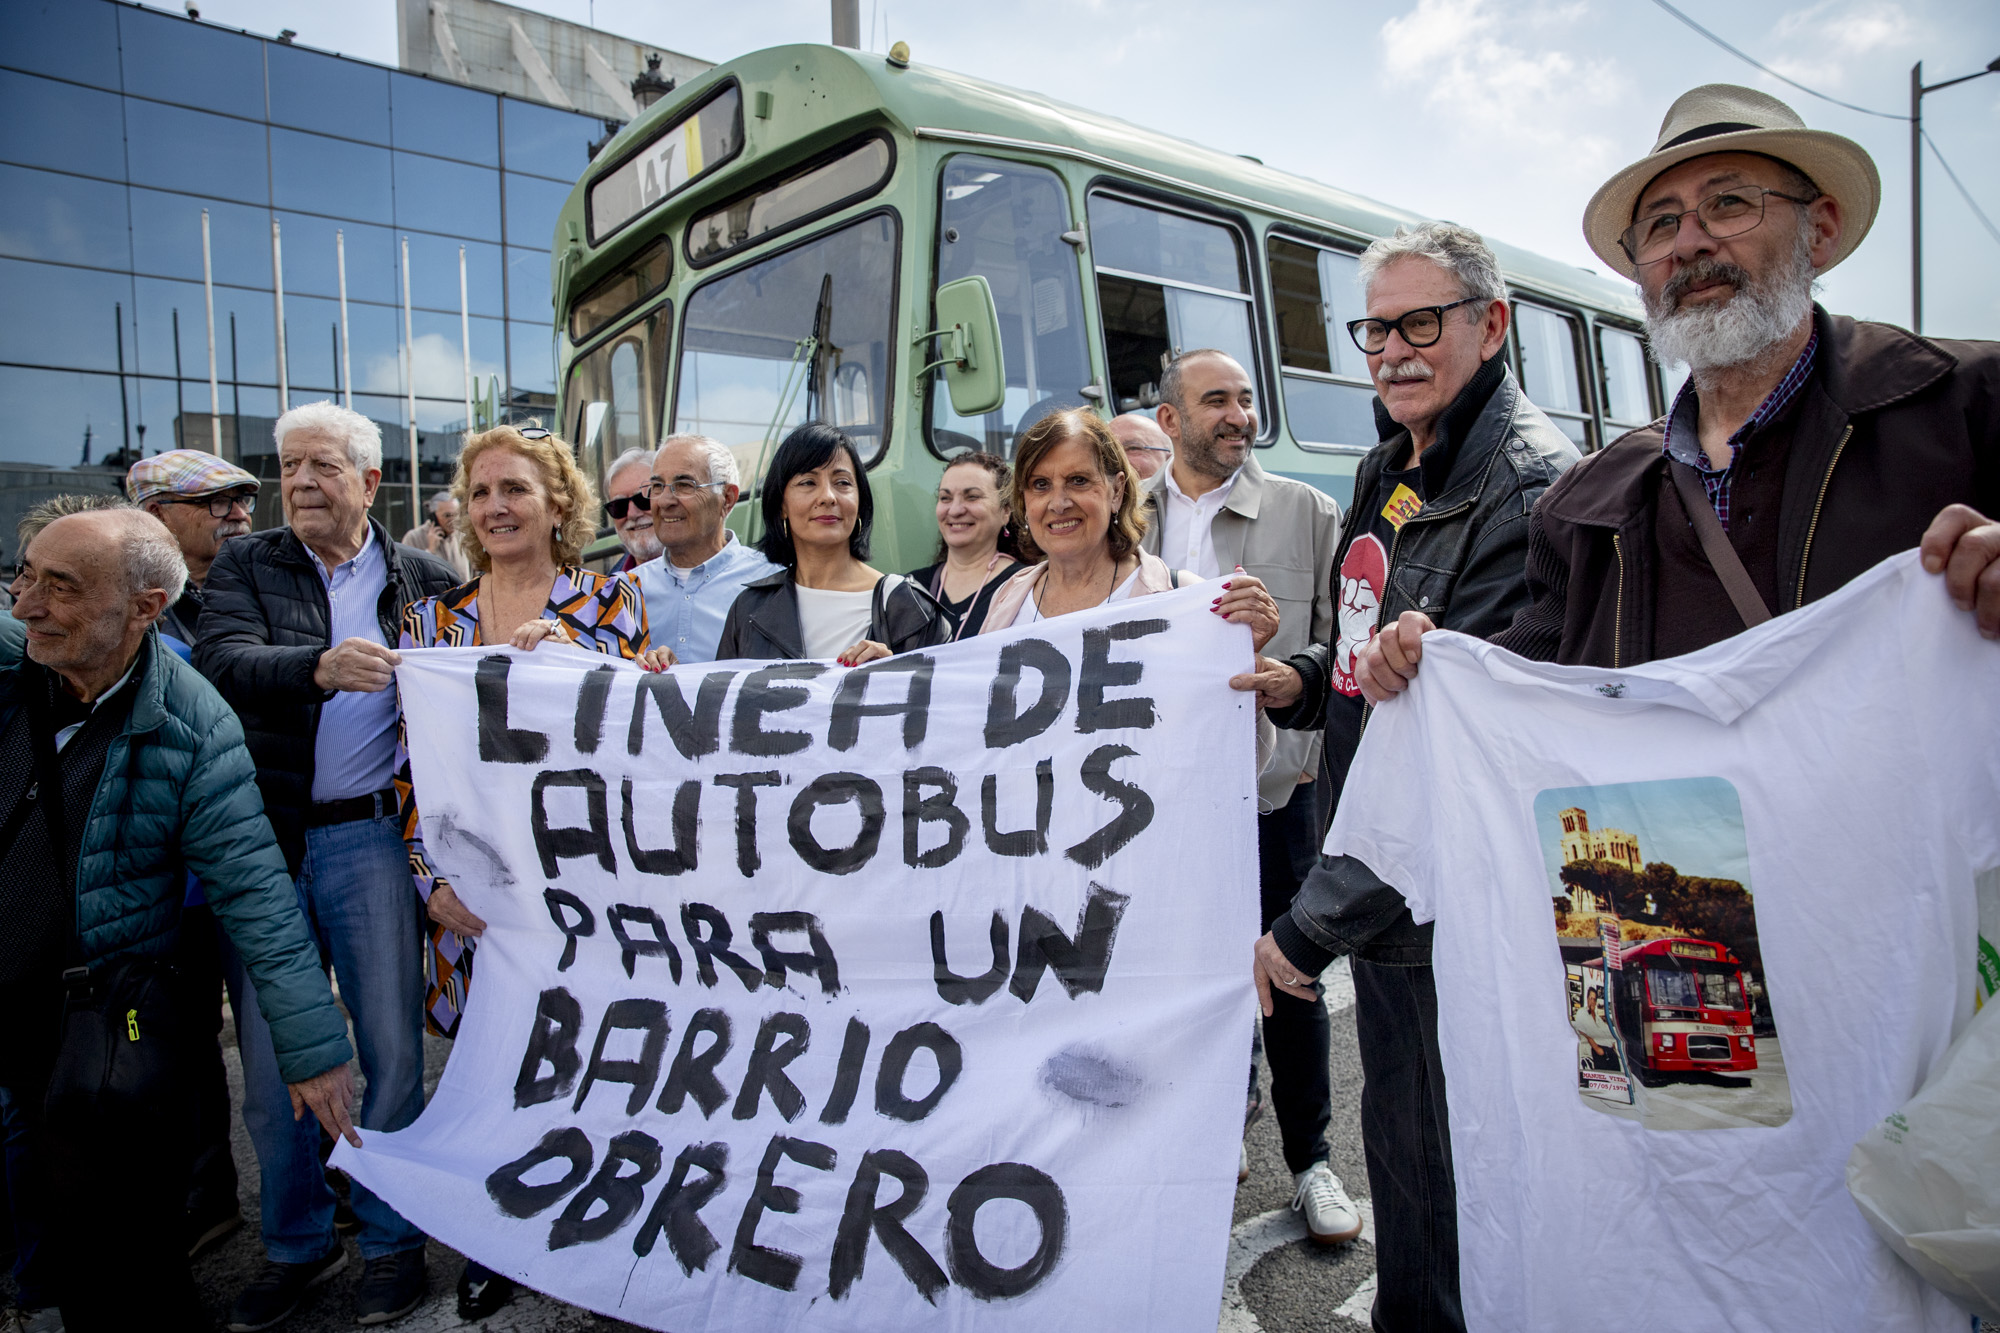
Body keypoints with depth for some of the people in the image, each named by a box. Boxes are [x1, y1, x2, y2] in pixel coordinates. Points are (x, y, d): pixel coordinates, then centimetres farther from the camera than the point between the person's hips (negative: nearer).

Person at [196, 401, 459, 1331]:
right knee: (270, 1054, 11)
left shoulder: (423, 579, 6)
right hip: (262, 836, 1)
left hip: (370, 836, -1)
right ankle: (296, 1243, 31)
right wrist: (319, 666, -32)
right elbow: (221, 662, -12)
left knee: (393, 1046, 4)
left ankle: (391, 1238, 24)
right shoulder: (245, 566, 6)